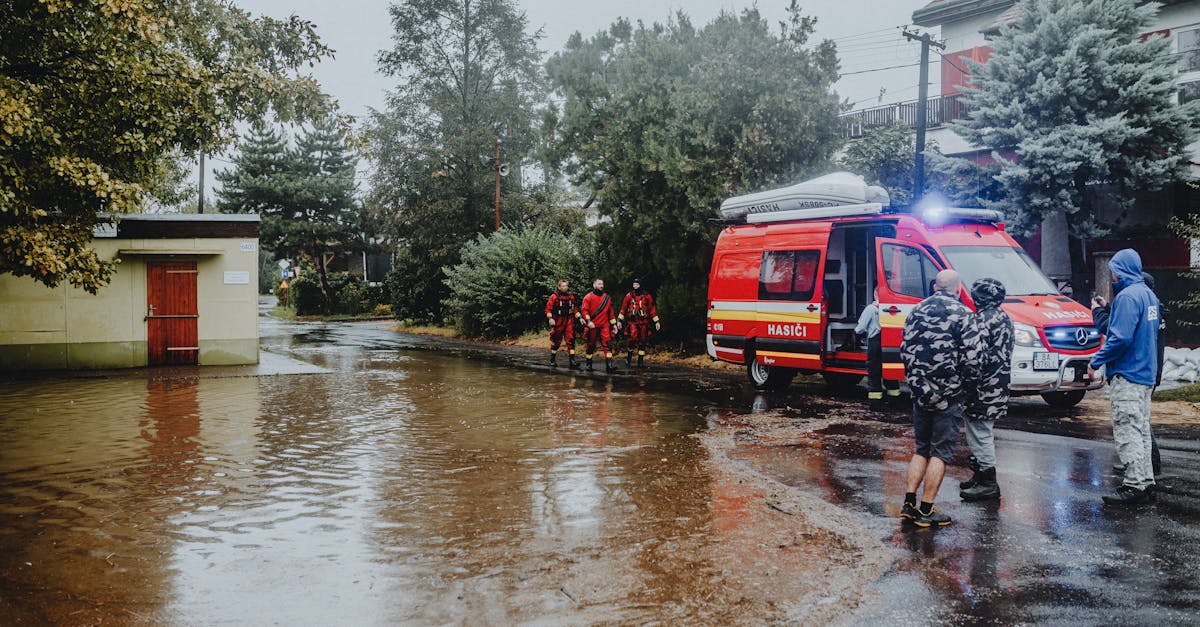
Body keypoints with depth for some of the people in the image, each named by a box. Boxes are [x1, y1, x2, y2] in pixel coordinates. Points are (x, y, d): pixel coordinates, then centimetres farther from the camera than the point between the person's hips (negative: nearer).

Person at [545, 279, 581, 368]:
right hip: (558, 322, -3)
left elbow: (574, 309, 20)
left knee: (571, 340, -7)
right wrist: (550, 318, -20)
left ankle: (572, 360, -9)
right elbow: (548, 308, -7)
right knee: (556, 341, 5)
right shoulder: (554, 296, -4)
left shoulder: (571, 296, 11)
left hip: (569, 321, 3)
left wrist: (579, 318, 12)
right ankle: (552, 360, 19)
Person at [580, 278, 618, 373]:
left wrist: (614, 324, 16)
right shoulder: (588, 297, -1)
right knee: (591, 345, 8)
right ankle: (589, 364, 23)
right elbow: (584, 310, -8)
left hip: (604, 326, 2)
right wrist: (588, 321, -20)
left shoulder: (607, 297, 12)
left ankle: (609, 365, -16)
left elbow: (610, 312, 18)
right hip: (593, 326, -2)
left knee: (607, 344, -11)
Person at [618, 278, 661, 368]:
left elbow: (652, 309, 8)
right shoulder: (629, 296, 4)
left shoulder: (647, 296, 4)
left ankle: (641, 361, 15)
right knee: (633, 338, -21)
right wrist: (619, 320, 4)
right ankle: (629, 357, -4)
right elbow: (623, 308, 9)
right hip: (632, 321, -1)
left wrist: (656, 322, 5)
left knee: (642, 341, 5)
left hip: (643, 322, 1)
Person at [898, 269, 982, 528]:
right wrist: (968, 380, 6)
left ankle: (909, 502, 13)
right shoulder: (962, 314, -10)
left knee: (921, 449, 16)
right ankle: (926, 510, 3)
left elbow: (905, 350, 10)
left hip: (920, 391, 5)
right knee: (940, 452, 2)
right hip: (948, 395, -5)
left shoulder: (917, 311, 7)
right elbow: (972, 358, -13)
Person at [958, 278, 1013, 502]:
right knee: (984, 434, 19)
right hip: (999, 388, 10)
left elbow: (978, 356, -23)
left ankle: (987, 484, 1)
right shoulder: (1004, 318, 14)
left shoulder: (983, 319, -17)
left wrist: (969, 385, -17)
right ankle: (981, 476, 29)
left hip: (983, 389, -10)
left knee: (980, 434, -3)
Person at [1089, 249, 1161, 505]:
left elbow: (1121, 338, -23)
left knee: (1128, 431, -7)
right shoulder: (1149, 295, 14)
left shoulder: (1128, 296, -17)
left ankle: (1134, 485, -6)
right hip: (1146, 374, 10)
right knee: (1141, 430, 14)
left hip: (1127, 375, -10)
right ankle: (1146, 483, 19)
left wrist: (1096, 361, -14)